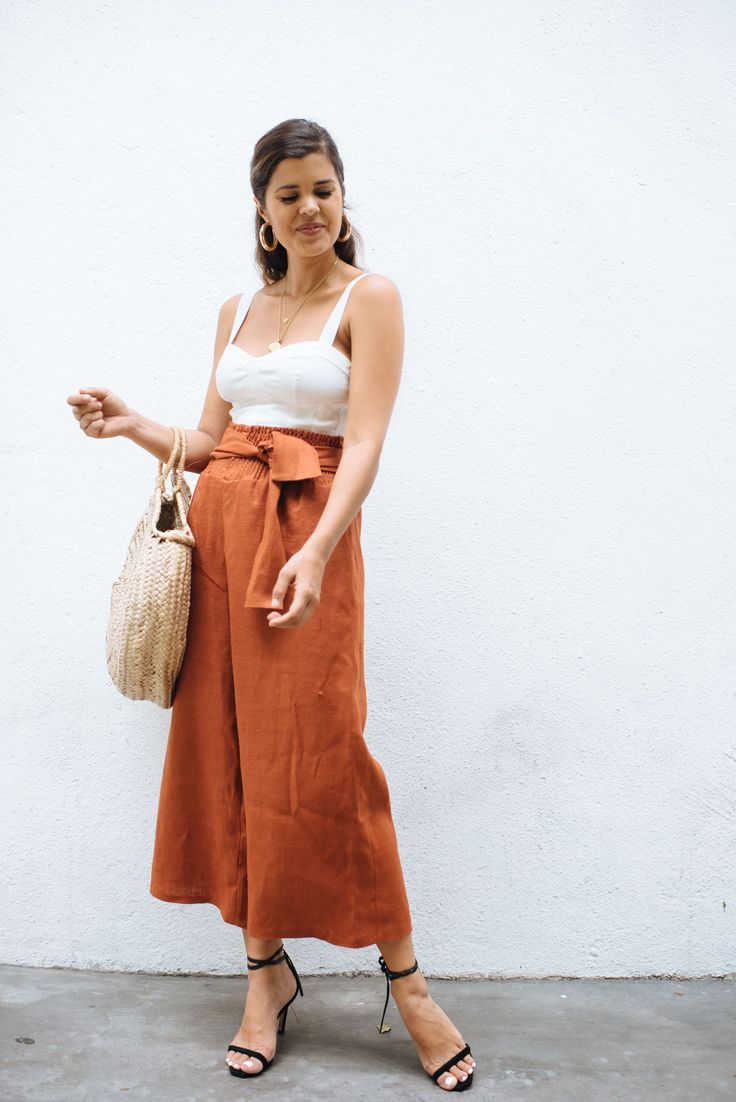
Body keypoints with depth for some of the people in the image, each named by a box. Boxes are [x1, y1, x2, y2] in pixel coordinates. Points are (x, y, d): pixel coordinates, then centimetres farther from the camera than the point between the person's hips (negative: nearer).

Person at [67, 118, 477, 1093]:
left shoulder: (368, 298, 2)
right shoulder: (237, 311, 18)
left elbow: (365, 441, -11)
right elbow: (210, 441, 18)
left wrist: (316, 550, -24)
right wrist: (132, 425, 1)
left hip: (305, 531, -5)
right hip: (219, 527, 5)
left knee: (313, 750, -7)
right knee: (227, 746, 4)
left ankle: (405, 979, 11)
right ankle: (267, 971, 19)